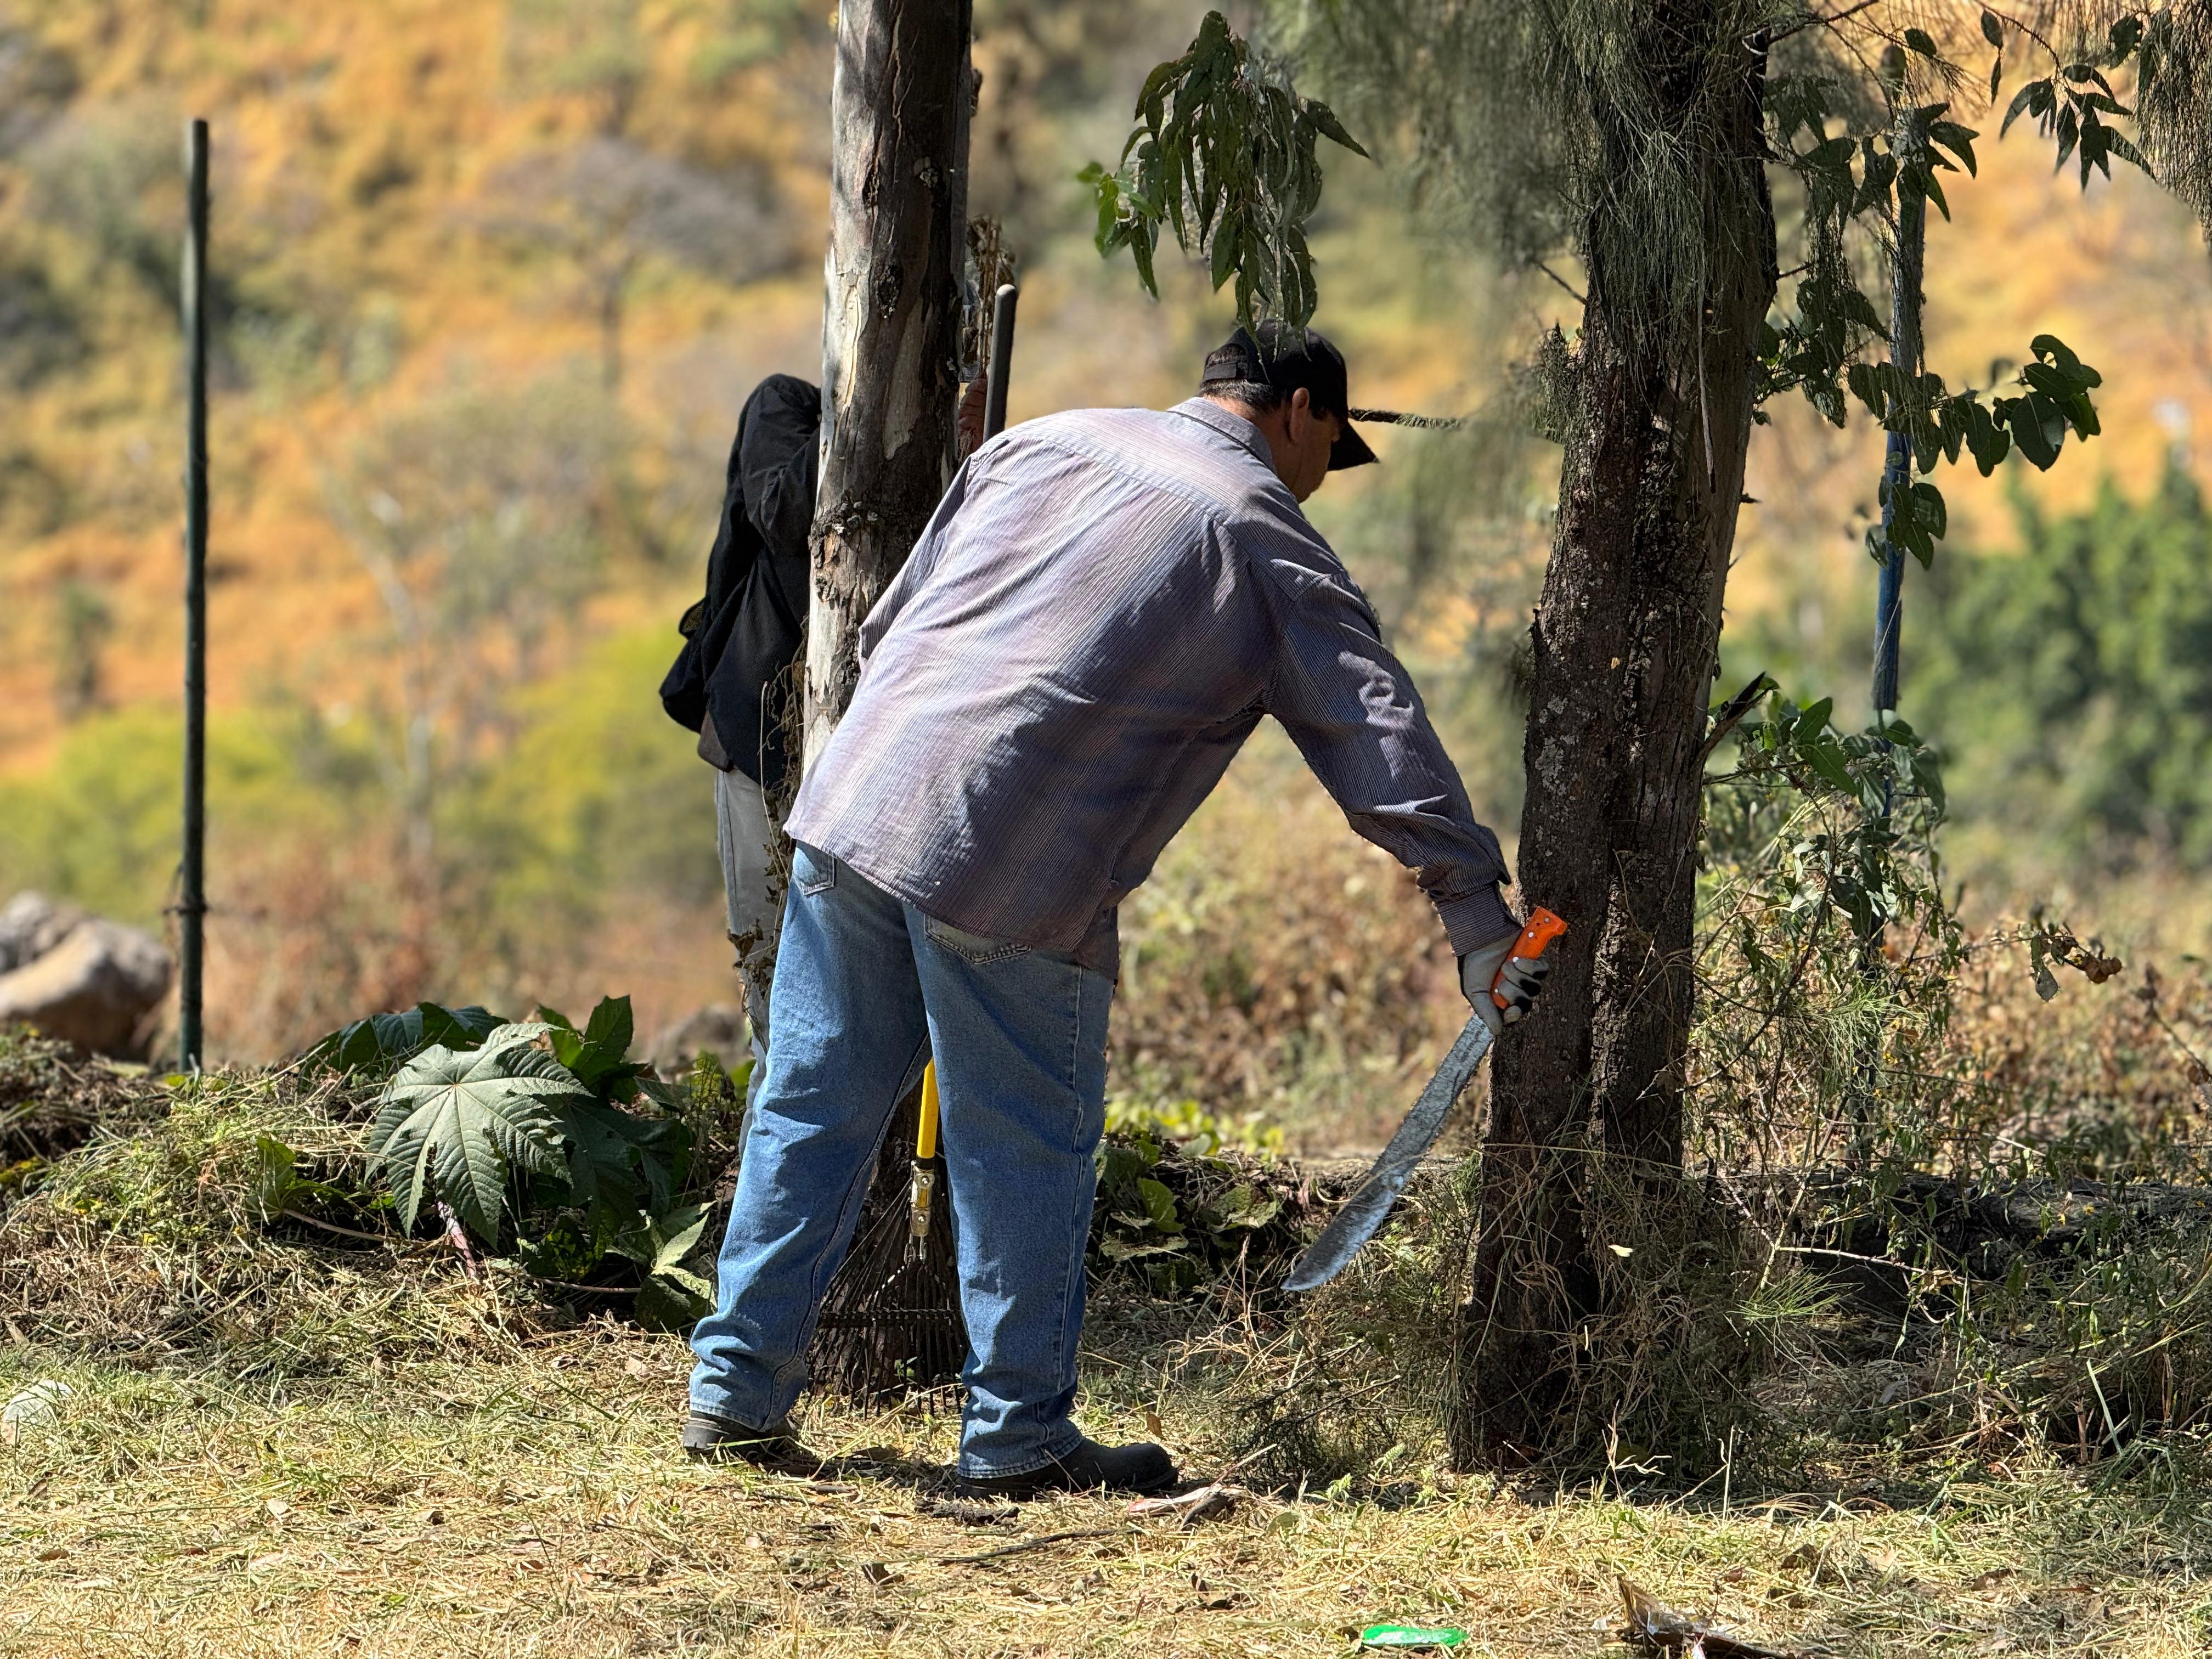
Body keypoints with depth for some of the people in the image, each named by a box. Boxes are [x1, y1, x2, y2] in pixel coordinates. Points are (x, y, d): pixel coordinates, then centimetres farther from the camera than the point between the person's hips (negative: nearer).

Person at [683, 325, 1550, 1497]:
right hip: (1014, 874, -6)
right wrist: (1477, 918, 2)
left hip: (855, 798, 6)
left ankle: (737, 1392, 16)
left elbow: (889, 621, 21)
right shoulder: (1272, 546, 3)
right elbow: (1385, 743, 0)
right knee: (1026, 1149, 5)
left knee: (814, 1107, 12)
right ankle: (1019, 1435, 11)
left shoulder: (1043, 442, 18)